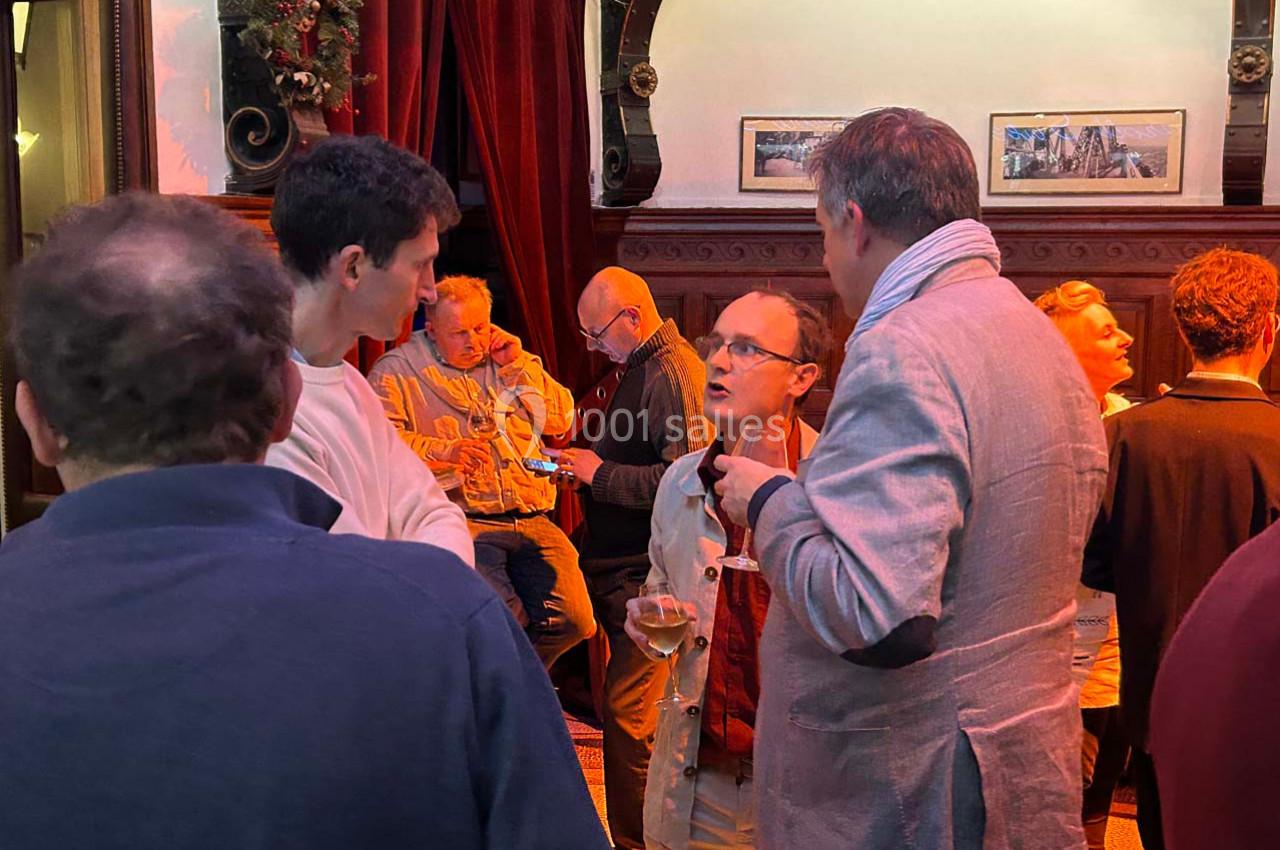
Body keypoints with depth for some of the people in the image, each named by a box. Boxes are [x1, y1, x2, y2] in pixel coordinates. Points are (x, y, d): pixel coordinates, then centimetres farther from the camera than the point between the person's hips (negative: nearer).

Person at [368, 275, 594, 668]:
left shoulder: (509, 360, 22)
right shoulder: (398, 370, 8)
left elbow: (561, 421, 15)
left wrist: (518, 366, 6)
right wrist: (444, 450, -17)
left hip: (532, 521, 5)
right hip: (462, 522, -5)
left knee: (572, 620, -12)